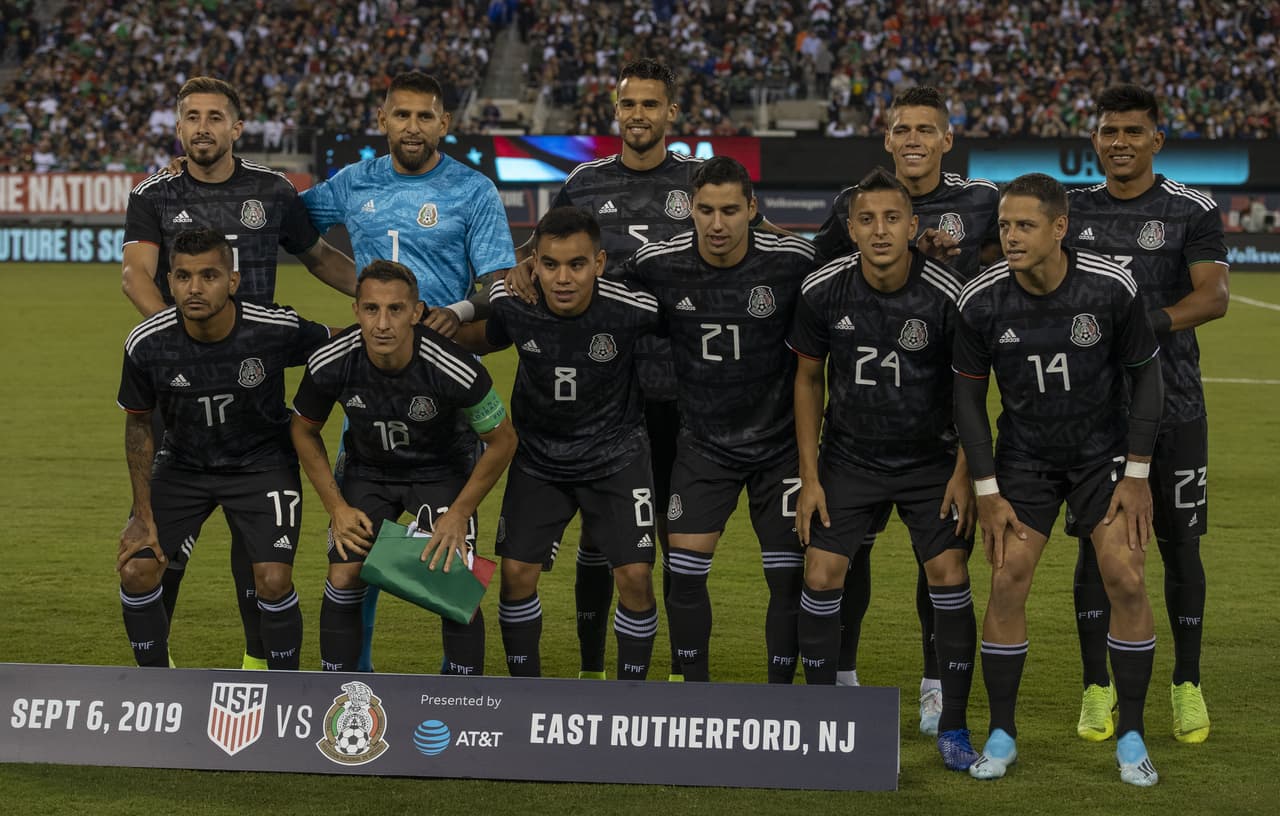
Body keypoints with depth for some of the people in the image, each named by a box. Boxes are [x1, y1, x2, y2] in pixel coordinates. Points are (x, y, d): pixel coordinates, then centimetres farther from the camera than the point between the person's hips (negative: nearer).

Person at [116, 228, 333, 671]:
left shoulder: (279, 329, -25)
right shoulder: (147, 344, -20)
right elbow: (139, 425, -5)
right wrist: (144, 515, -4)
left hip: (262, 464, -2)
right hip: (182, 464, 2)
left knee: (273, 582, -16)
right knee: (135, 570, -9)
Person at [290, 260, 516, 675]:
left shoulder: (455, 370, -32)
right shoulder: (330, 364, -25)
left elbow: (502, 439, -15)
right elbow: (304, 430, -3)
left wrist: (459, 514, -16)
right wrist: (337, 507, -8)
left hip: (442, 471, -2)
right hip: (367, 468, 2)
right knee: (343, 577, -9)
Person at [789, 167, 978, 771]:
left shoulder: (947, 295, -18)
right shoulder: (824, 291, -12)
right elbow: (808, 379, 1)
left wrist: (963, 473, -8)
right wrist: (809, 477, -1)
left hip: (931, 459, -1)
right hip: (848, 456, 2)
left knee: (949, 575, -9)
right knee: (822, 575, -7)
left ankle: (953, 730, 4)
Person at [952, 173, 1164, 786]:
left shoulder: (1112, 288, -19)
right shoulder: (982, 300, -16)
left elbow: (1145, 375, -6)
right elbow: (968, 393, -4)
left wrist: (1137, 474, -8)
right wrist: (987, 491, -6)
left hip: (1104, 452, -1)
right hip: (1023, 455, 1)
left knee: (1126, 580, -11)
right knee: (1006, 585, -8)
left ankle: (1131, 738, 4)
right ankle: (1001, 736, 8)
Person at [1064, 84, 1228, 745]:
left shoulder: (1191, 211, -2)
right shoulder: (1073, 209, 9)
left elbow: (1214, 295, -14)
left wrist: (1144, 325, -27)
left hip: (1173, 405, -2)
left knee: (1179, 544, 4)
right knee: (1095, 543, 3)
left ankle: (1187, 685, 17)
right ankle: (1097, 688, 11)